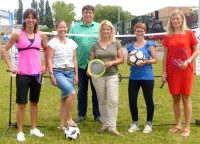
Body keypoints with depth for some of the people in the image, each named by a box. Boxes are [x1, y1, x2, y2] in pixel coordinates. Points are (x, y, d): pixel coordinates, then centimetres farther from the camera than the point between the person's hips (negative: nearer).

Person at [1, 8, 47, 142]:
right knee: (22, 104, 1)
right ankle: (20, 131, 12)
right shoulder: (18, 34, -5)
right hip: (23, 74, -3)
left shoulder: (41, 35, 4)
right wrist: (11, 67, -5)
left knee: (34, 102, 14)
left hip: (37, 73, 3)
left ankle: (34, 128, 26)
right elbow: (4, 50, 1)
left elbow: (47, 50, 19)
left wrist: (45, 65, 10)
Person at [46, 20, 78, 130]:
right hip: (58, 72, -5)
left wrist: (76, 74, 8)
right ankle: (69, 119, -11)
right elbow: (49, 60, -6)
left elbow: (74, 60, 13)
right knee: (72, 93, -24)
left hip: (70, 72, 5)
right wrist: (51, 75, -13)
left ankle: (62, 125, 15)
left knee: (65, 98, 6)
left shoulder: (72, 43, 11)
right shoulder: (53, 42, -3)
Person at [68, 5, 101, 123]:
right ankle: (81, 115, 20)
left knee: (96, 90, 7)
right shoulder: (75, 28, 5)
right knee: (82, 90, 10)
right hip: (81, 64, 1)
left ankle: (97, 114, 18)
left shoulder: (99, 27, 4)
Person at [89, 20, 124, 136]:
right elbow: (91, 61, 10)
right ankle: (105, 123, 23)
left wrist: (112, 62, -16)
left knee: (113, 101, -9)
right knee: (102, 101, 10)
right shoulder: (96, 45, 6)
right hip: (98, 76, 2)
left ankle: (112, 127, -2)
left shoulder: (116, 43, 3)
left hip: (112, 76, -1)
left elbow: (121, 59, 2)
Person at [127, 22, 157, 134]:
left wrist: (146, 62, -21)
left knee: (149, 100, 6)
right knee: (132, 101, 4)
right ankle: (135, 123, 20)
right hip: (133, 78, 4)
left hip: (147, 77, -4)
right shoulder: (130, 46, 11)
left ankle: (149, 124, 19)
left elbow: (155, 59, -3)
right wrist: (131, 61, -7)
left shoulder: (150, 44, -1)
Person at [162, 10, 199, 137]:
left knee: (186, 98, 0)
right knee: (175, 98, 9)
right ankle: (178, 124, 21)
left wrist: (188, 61, -16)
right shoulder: (168, 36, 6)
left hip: (186, 70, -3)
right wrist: (164, 72, 2)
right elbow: (165, 55, 8)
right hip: (172, 71, 3)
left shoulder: (189, 33, -1)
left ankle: (187, 127, 7)